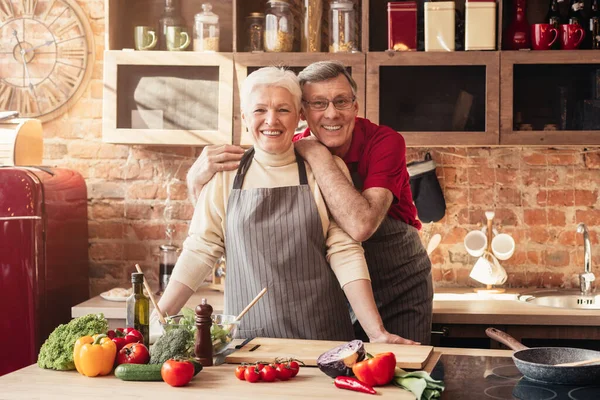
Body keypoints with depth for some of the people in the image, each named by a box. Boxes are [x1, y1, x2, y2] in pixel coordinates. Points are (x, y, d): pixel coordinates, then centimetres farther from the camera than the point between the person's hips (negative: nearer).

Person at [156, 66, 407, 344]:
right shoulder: (226, 175, 3)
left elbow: (345, 253, -4)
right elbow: (200, 249, 3)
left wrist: (377, 332, -12)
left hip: (321, 333, 0)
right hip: (248, 337, 1)